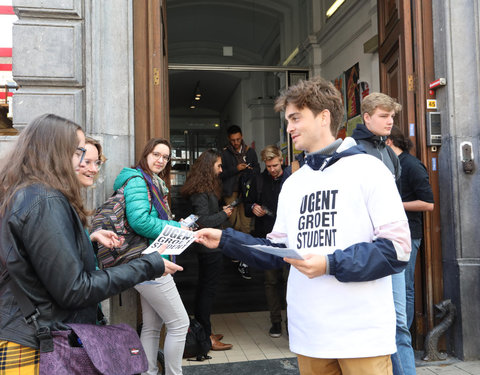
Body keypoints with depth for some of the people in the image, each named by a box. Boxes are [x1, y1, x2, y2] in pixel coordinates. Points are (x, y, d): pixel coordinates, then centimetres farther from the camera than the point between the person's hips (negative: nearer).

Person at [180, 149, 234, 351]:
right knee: (208, 289, -3)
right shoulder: (201, 191, -19)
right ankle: (206, 336, 6)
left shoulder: (205, 188, 13)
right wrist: (224, 215, -12)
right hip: (210, 247, -11)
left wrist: (222, 210, 5)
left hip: (207, 246, 11)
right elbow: (203, 221, -24)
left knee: (203, 287, 16)